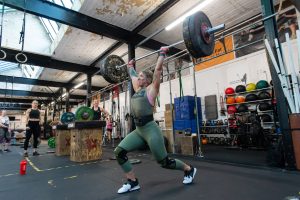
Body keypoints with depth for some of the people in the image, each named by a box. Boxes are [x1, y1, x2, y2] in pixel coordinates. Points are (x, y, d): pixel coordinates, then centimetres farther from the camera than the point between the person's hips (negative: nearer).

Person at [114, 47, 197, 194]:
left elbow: (158, 69, -8)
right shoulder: (138, 90, 14)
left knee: (164, 162, 5)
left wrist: (162, 54, -1)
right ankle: (133, 182, 11)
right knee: (119, 152, -6)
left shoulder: (151, 89, -3)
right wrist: (130, 66, 44)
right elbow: (132, 76, 28)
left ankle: (189, 169, 33)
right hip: (138, 130, 7)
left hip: (151, 130, -7)